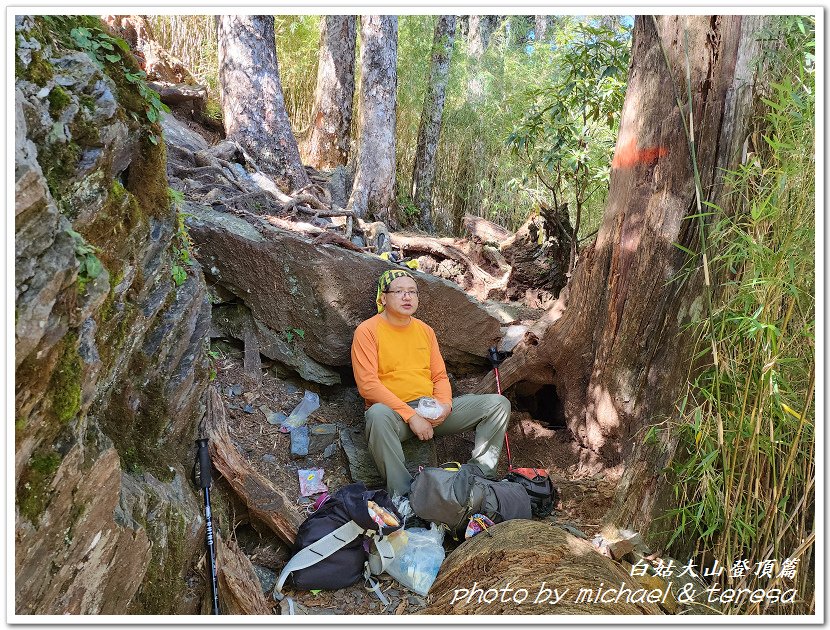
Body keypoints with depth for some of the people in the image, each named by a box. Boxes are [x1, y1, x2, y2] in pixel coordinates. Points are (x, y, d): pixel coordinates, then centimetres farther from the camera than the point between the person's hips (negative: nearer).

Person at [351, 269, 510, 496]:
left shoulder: (425, 330, 15)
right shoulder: (368, 331, -4)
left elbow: (440, 376, 16)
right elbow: (368, 384, -14)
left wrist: (445, 405, -8)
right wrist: (410, 416, -20)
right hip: (394, 412, -5)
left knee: (499, 404, -7)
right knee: (378, 414, -42)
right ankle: (403, 494, -35)